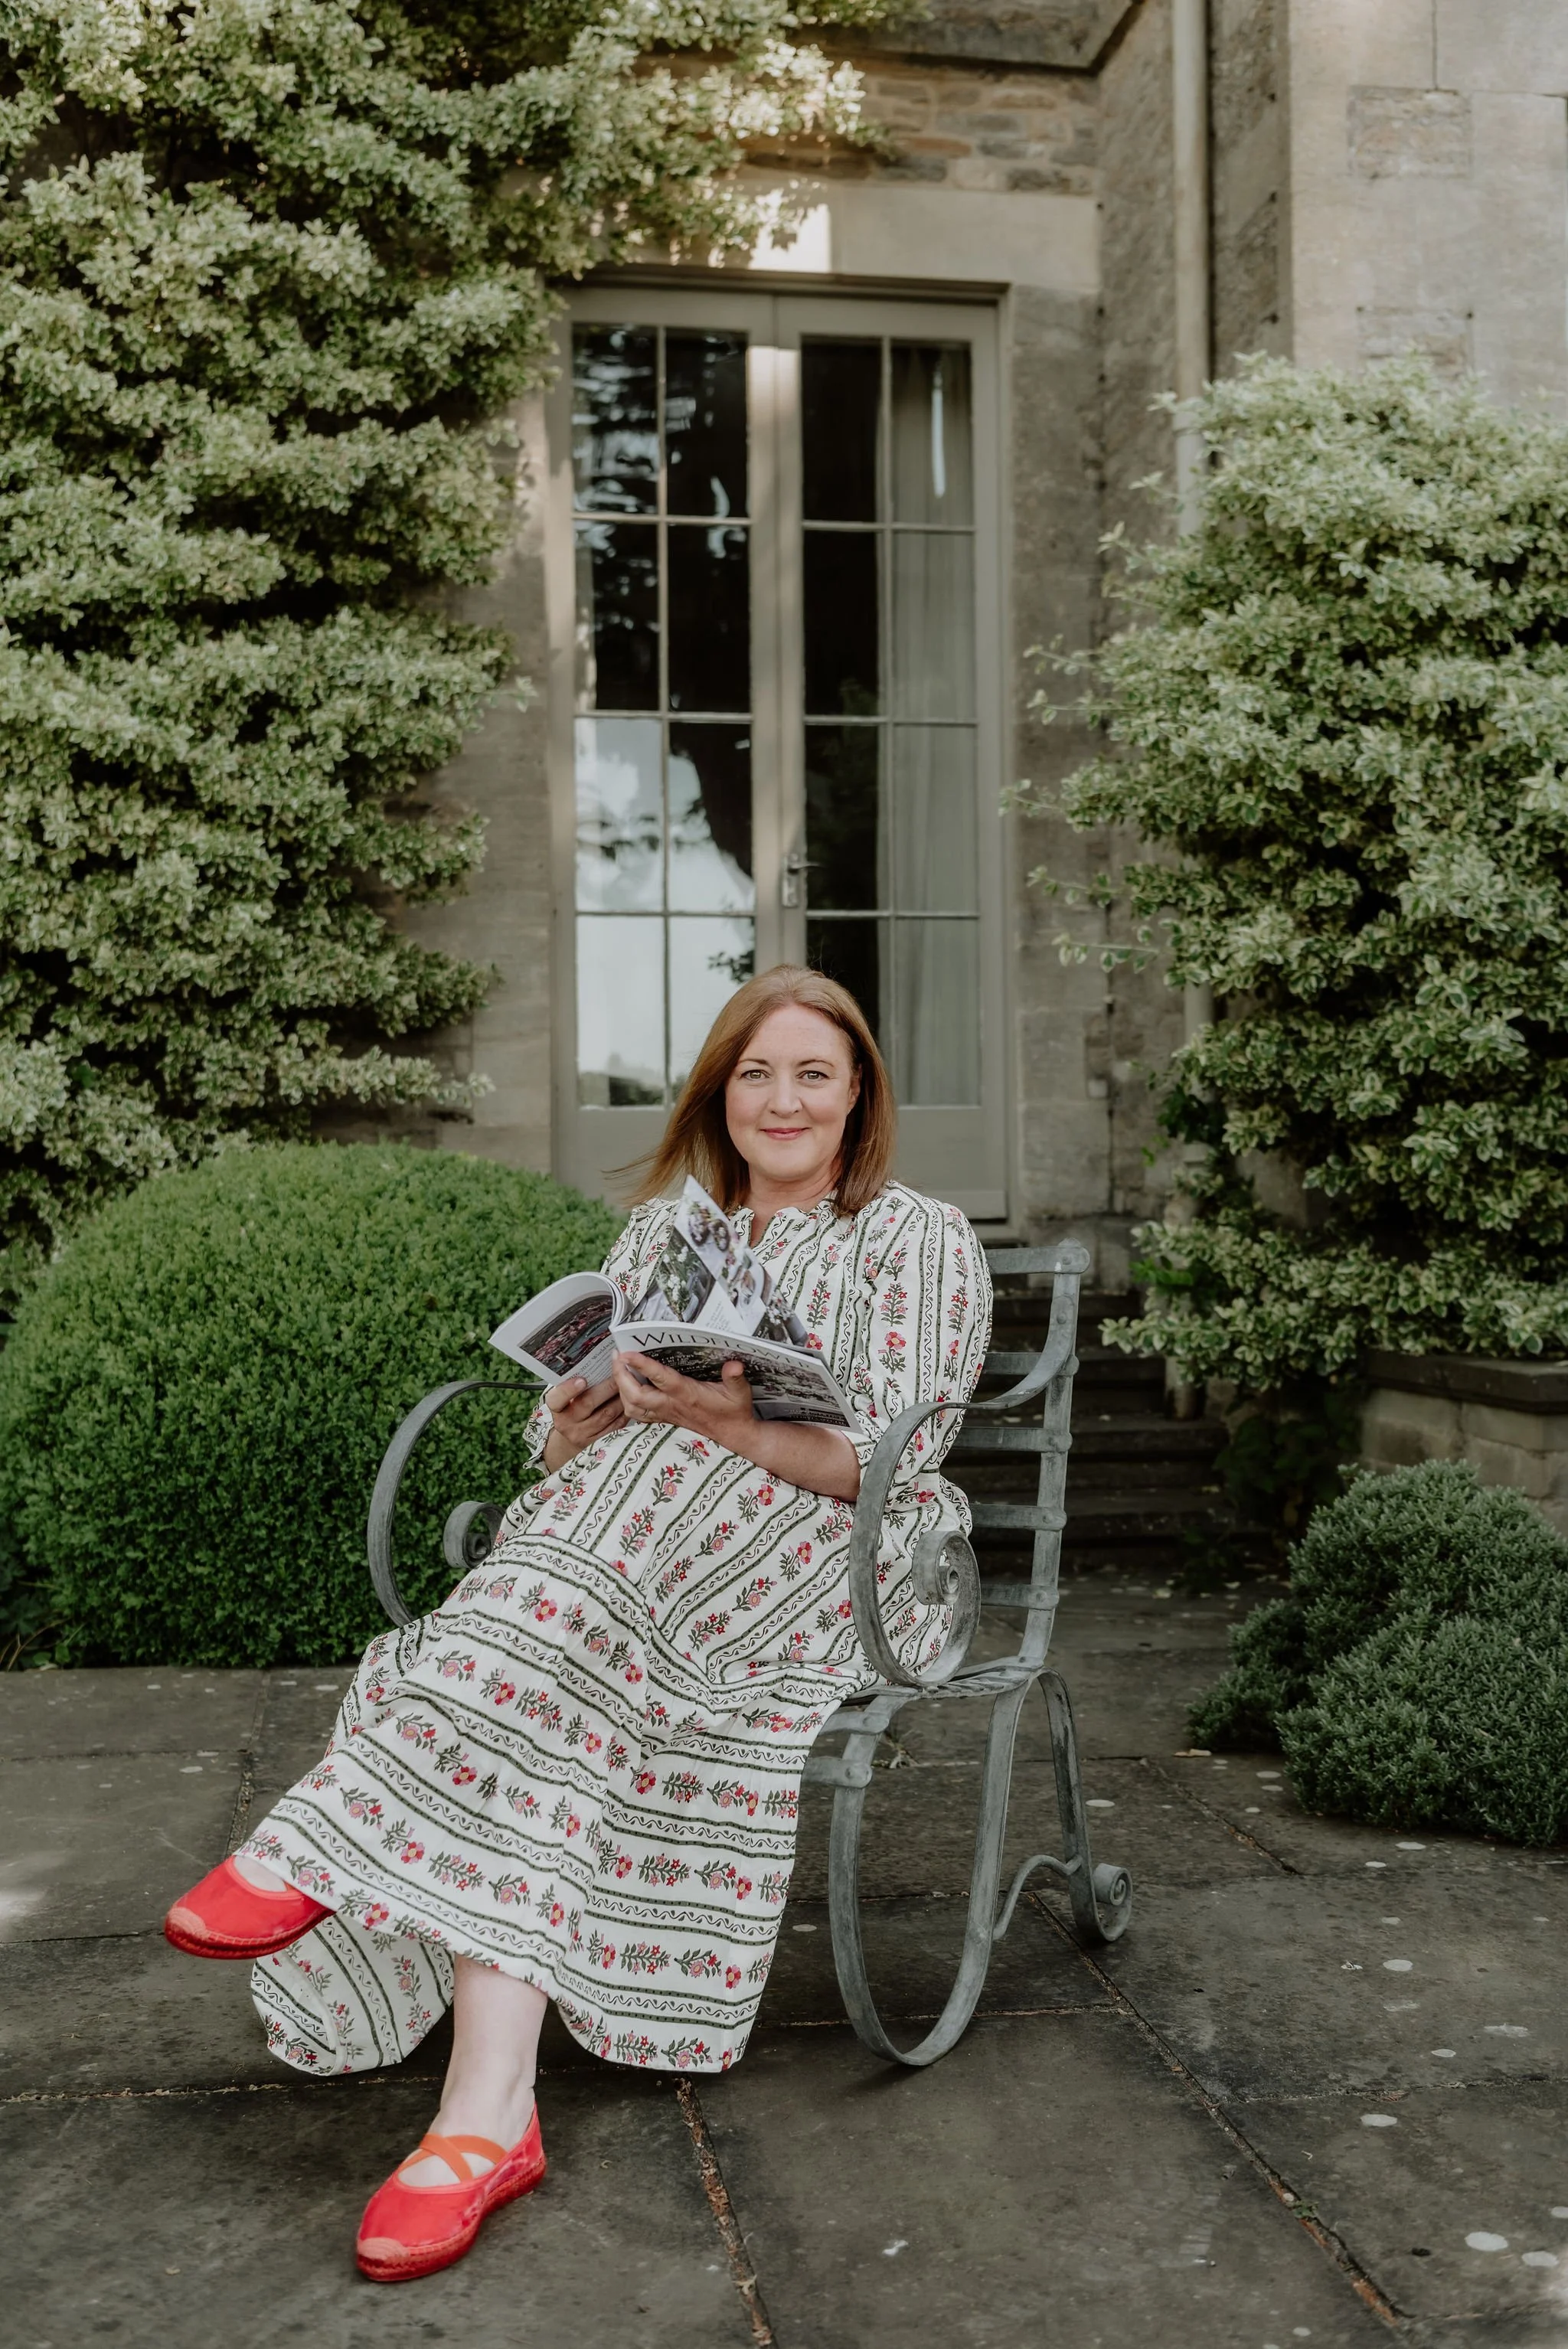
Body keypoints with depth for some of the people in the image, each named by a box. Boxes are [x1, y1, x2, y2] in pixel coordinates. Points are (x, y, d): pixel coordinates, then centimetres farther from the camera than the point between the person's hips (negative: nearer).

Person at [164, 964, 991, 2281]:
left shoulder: (920, 1241, 8)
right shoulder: (665, 1229, 21)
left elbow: (894, 1461, -6)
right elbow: (563, 1436, 13)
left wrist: (737, 1427, -24)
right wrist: (581, 1421, -13)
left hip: (829, 1566, -3)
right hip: (620, 1548, 3)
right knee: (551, 1688, -33)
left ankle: (340, 1837, -32)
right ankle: (491, 2109, -41)